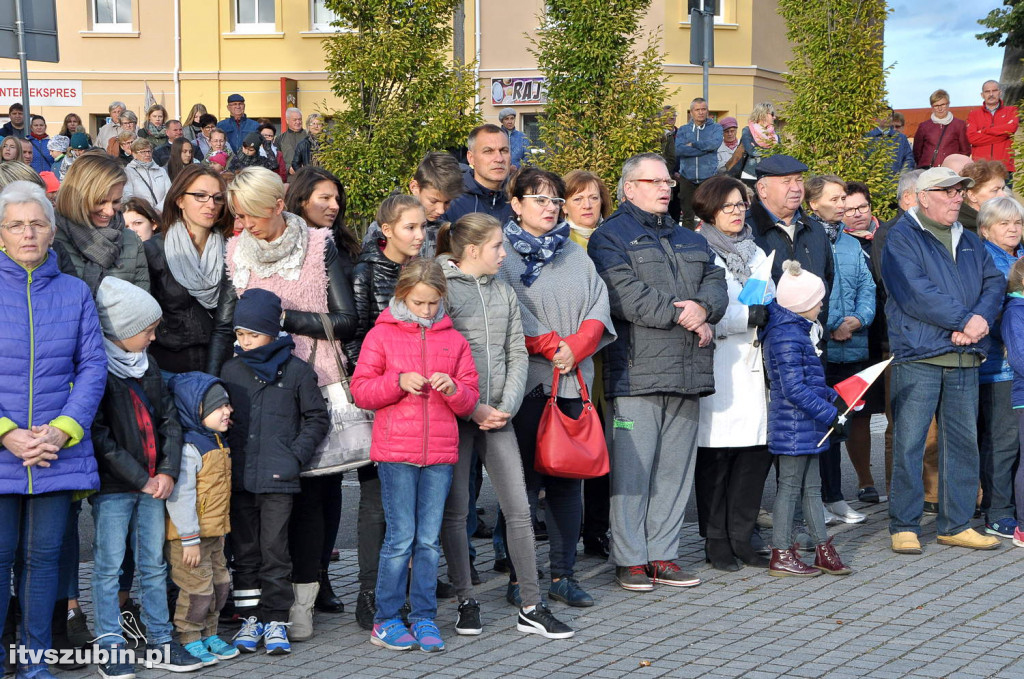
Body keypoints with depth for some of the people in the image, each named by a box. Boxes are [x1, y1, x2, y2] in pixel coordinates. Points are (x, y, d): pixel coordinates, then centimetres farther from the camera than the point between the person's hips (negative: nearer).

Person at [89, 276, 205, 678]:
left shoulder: (147, 367, 13)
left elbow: (170, 419, 13)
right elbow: (100, 436, -15)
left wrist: (168, 471, -1)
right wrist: (141, 479, -13)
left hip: (153, 485, 7)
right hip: (112, 486, -7)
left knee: (154, 565, 11)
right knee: (108, 566, 0)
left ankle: (161, 641, 17)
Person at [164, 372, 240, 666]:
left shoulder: (216, 442, 11)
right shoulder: (188, 448, -21)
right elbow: (180, 496, -24)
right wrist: (190, 539, -24)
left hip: (214, 533, 10)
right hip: (190, 535, -10)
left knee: (219, 584, 15)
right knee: (197, 588, -3)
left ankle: (209, 634, 28)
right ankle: (190, 641, 10)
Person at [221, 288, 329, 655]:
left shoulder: (296, 370, -1)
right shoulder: (231, 370, 8)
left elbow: (317, 418, 5)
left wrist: (295, 456, -5)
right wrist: (224, 459, 5)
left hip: (278, 478, -3)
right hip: (239, 477, 3)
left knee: (274, 551, -3)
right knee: (244, 550, 8)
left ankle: (275, 620, 5)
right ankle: (250, 618, 16)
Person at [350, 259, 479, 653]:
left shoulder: (453, 340, 12)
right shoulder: (381, 335, 3)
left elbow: (470, 401, 12)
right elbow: (361, 391, 0)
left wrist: (453, 389, -10)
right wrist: (398, 381, -15)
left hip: (440, 452, 3)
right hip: (395, 451, -3)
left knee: (429, 540, 5)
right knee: (401, 538, -3)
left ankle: (424, 617, 14)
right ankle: (386, 620, 7)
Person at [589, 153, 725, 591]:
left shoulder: (689, 240, 24)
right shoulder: (611, 237, 1)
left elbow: (716, 283, 13)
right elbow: (625, 293, -13)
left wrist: (702, 307, -10)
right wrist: (681, 315, -13)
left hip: (687, 372, 7)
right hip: (637, 370, -7)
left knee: (675, 468, 8)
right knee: (633, 467, -7)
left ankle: (662, 555, 15)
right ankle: (630, 559, 0)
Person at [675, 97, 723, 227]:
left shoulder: (716, 128, 9)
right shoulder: (683, 130, 11)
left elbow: (715, 143, -13)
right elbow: (678, 150, -8)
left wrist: (692, 144, -5)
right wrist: (705, 148, -9)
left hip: (709, 177, -2)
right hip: (687, 178, 2)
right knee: (687, 216, 5)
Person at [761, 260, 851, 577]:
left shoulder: (797, 329, 13)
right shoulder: (787, 336, -20)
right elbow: (794, 390, -24)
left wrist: (831, 396, 14)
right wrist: (830, 415, -21)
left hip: (805, 424, 10)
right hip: (794, 424, -10)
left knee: (812, 485, 14)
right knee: (790, 486, -3)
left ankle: (823, 549, 20)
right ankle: (781, 555, 4)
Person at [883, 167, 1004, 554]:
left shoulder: (968, 241, 20)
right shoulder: (901, 238, -3)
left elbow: (994, 282, 11)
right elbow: (915, 293, -15)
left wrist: (981, 318, -9)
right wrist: (963, 320, -15)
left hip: (964, 360, 7)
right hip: (918, 357, -6)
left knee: (964, 442, 9)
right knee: (909, 443, -5)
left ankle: (956, 525, 18)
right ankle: (904, 526, 3)